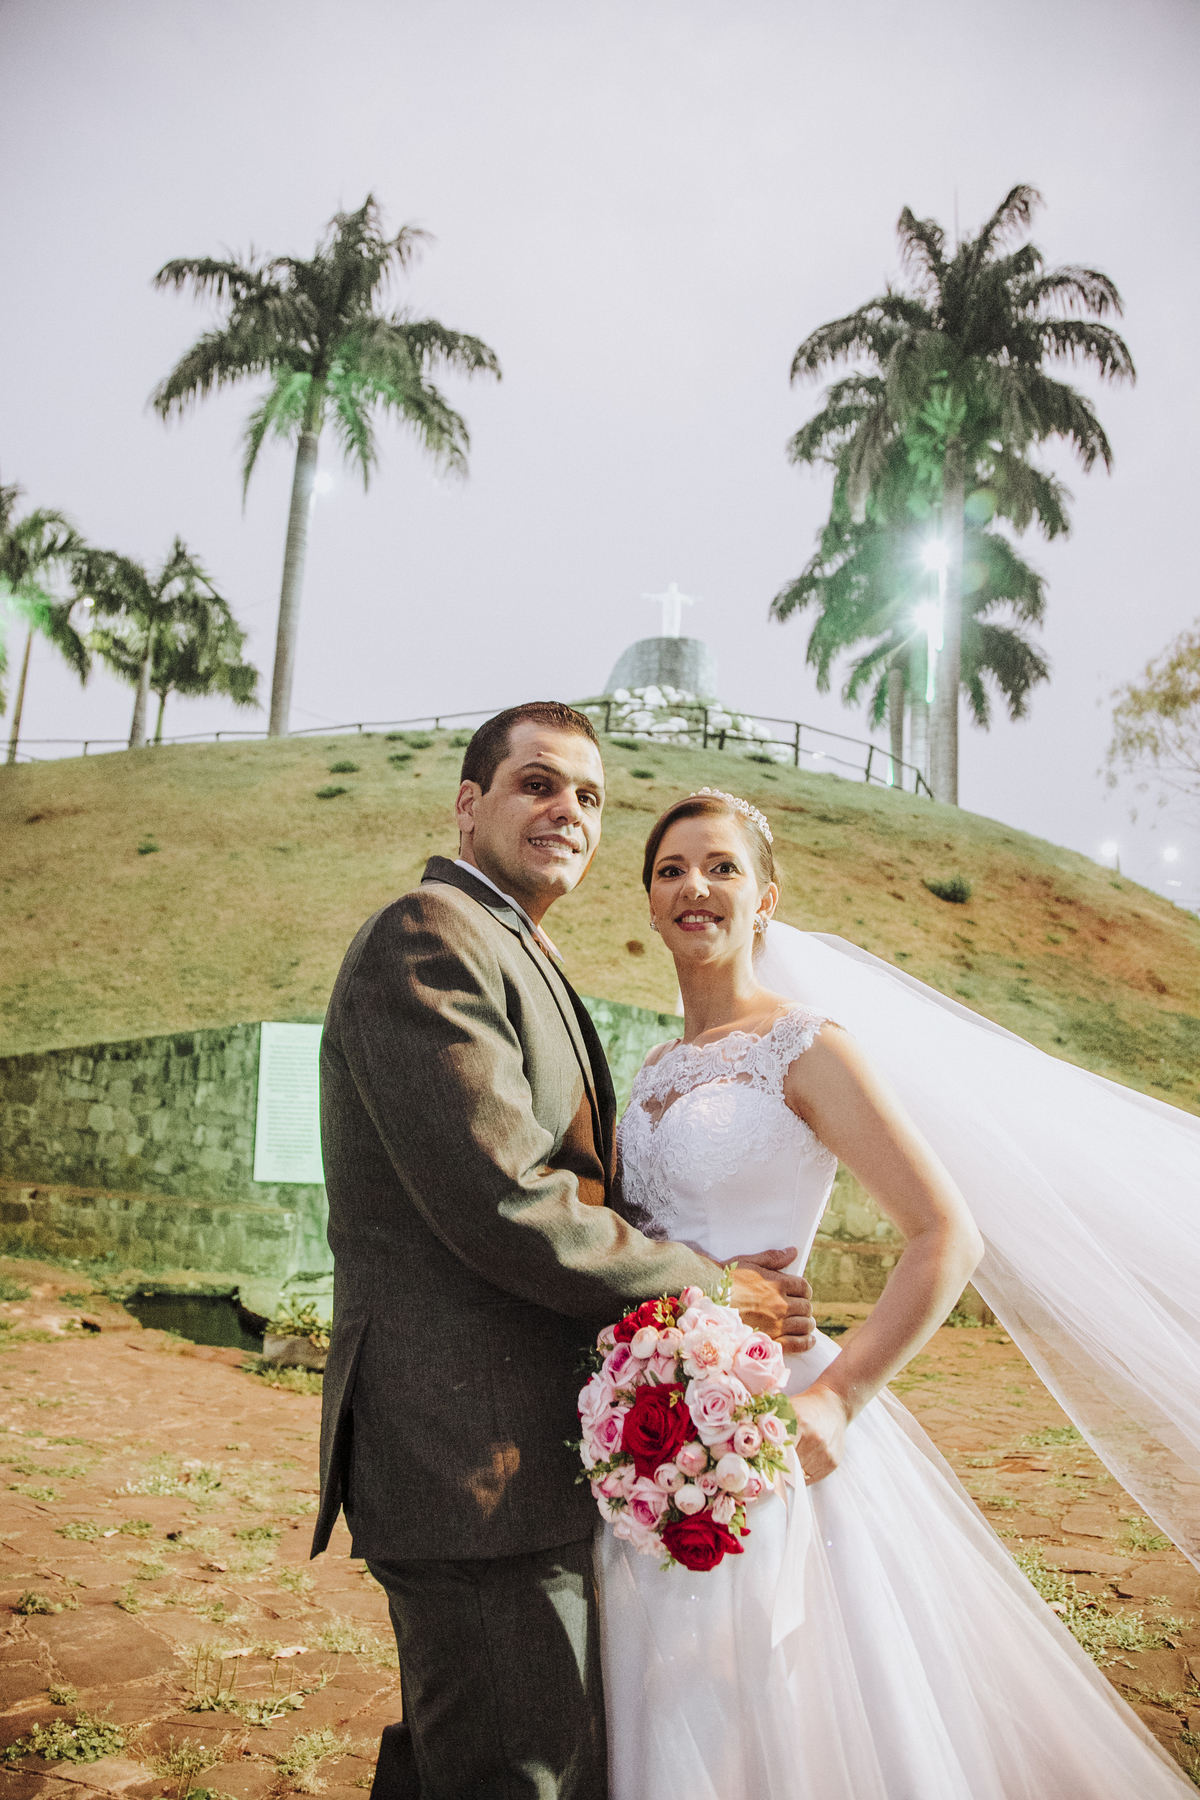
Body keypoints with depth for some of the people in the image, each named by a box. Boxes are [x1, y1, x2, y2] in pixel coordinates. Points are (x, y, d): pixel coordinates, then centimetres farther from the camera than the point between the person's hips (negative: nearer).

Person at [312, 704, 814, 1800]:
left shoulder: (523, 964, 18)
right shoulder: (432, 937, -15)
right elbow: (502, 1204, -24)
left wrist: (737, 1281, 5)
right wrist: (707, 1289, -11)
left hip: (524, 1460, 10)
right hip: (476, 1461, -10)